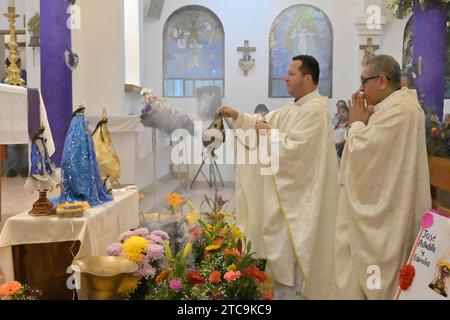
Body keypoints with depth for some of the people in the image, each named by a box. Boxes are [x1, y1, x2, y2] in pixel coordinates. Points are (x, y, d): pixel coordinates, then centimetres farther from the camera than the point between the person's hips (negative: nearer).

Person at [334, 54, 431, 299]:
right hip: (383, 206, 10)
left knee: (375, 278, 4)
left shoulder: (398, 110, -22)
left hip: (384, 211, -10)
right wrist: (365, 122, 2)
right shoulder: (398, 104, 12)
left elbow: (362, 151, -24)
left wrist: (357, 123, -8)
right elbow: (374, 150, 17)